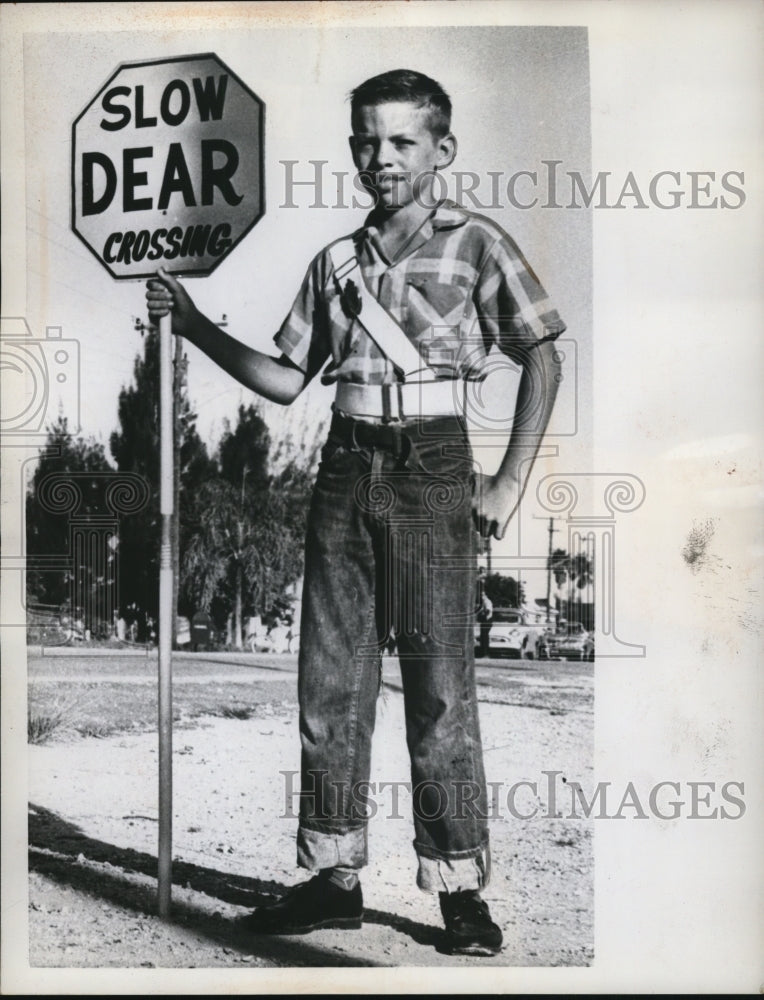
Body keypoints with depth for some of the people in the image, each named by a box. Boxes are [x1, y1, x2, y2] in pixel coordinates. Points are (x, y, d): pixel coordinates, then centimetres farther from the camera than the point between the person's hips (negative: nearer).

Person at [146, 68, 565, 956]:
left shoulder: (476, 243, 3)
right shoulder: (337, 261, 15)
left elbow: (541, 357, 0)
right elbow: (287, 380, 16)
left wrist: (509, 483, -6)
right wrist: (194, 327, 7)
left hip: (430, 468, -4)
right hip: (345, 469, 5)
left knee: (438, 685, -4)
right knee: (329, 680, 5)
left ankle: (460, 889, 7)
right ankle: (333, 877, 17)